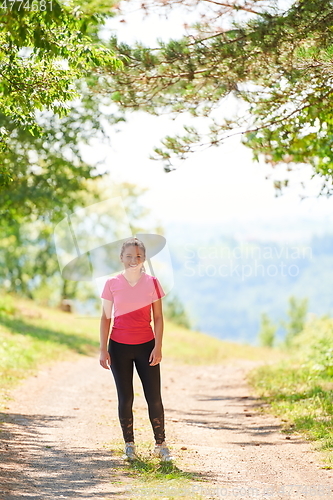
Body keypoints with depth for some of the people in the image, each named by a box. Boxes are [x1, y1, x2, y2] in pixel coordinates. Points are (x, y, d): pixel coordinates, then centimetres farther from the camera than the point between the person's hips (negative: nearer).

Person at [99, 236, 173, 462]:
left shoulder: (152, 283, -1)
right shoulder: (112, 284, -1)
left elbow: (158, 317, 1)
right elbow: (106, 318, 3)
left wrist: (158, 347, -6)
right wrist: (103, 350, -2)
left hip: (146, 346, 0)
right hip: (119, 347, 0)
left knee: (155, 398, -2)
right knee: (125, 398, 3)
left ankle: (161, 445, 10)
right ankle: (129, 445, 14)